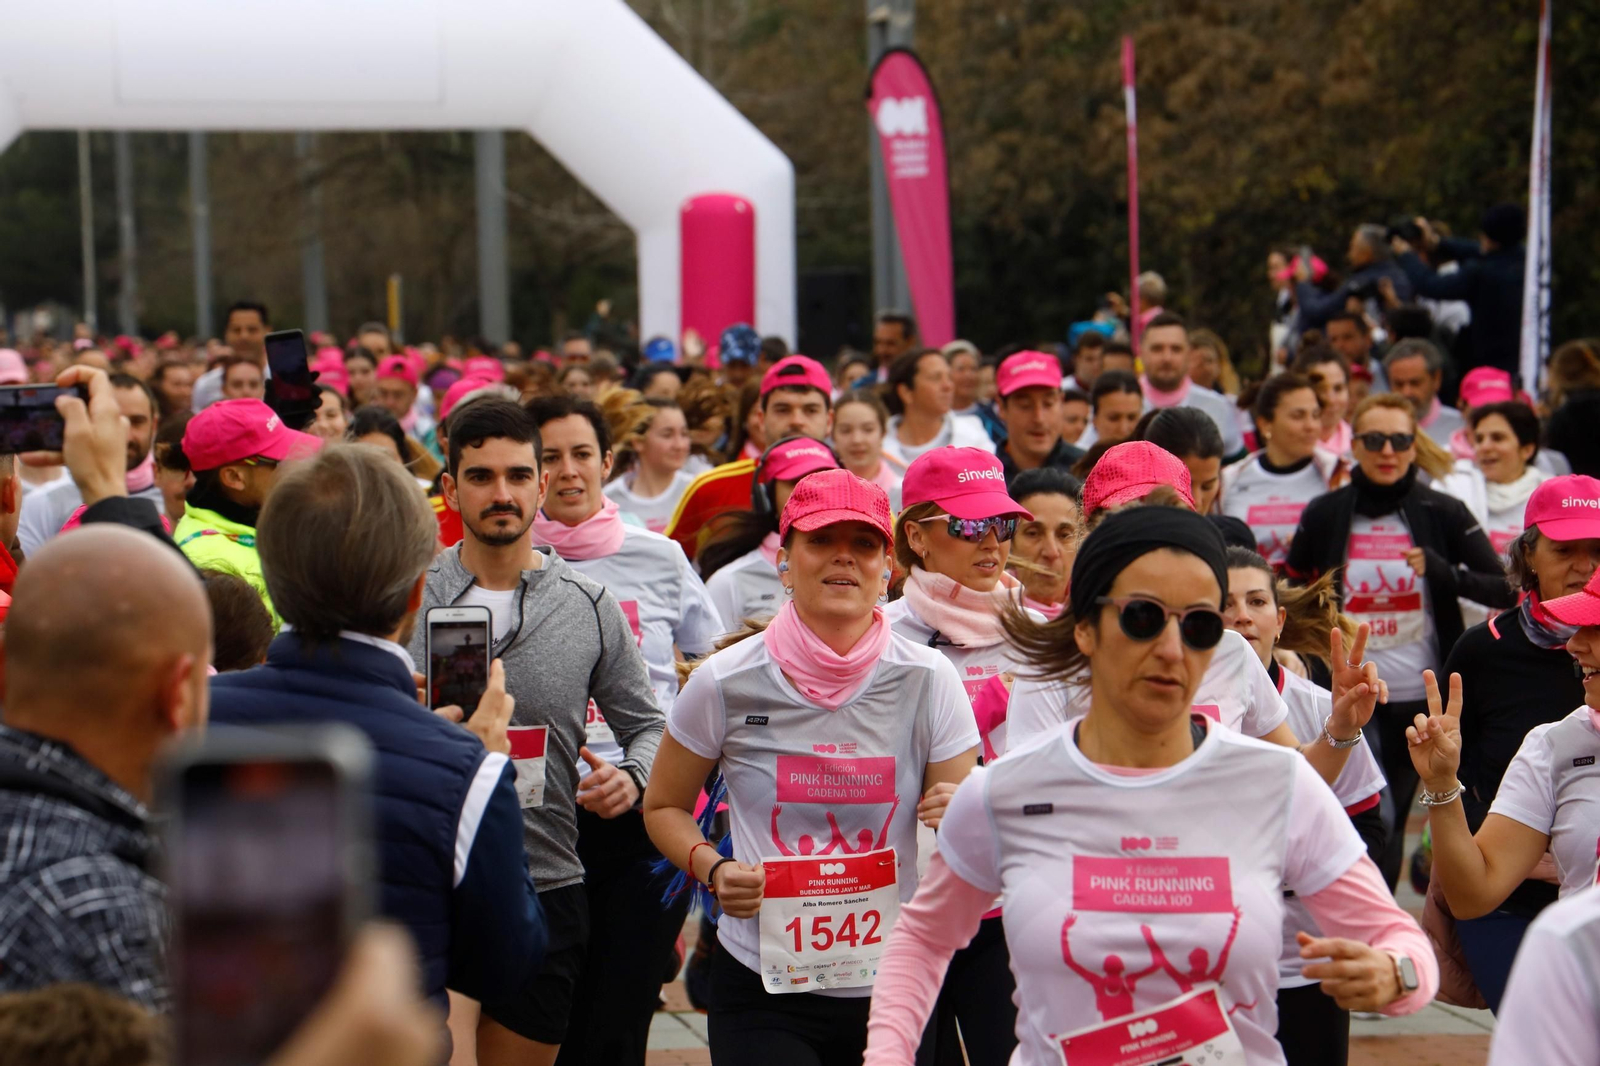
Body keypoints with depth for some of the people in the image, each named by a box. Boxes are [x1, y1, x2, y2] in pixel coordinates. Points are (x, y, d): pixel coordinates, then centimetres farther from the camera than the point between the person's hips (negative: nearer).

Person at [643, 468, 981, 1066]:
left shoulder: (927, 680, -4)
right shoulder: (725, 683, -5)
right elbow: (663, 807, 10)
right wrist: (712, 869, -9)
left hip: (895, 991, 2)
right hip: (763, 988, -1)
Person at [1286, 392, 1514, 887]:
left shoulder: (1443, 513, -1)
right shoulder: (1324, 515, 1)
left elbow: (1505, 589, -5)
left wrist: (1441, 570, -21)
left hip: (1420, 697, 0)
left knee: (1391, 821, 8)